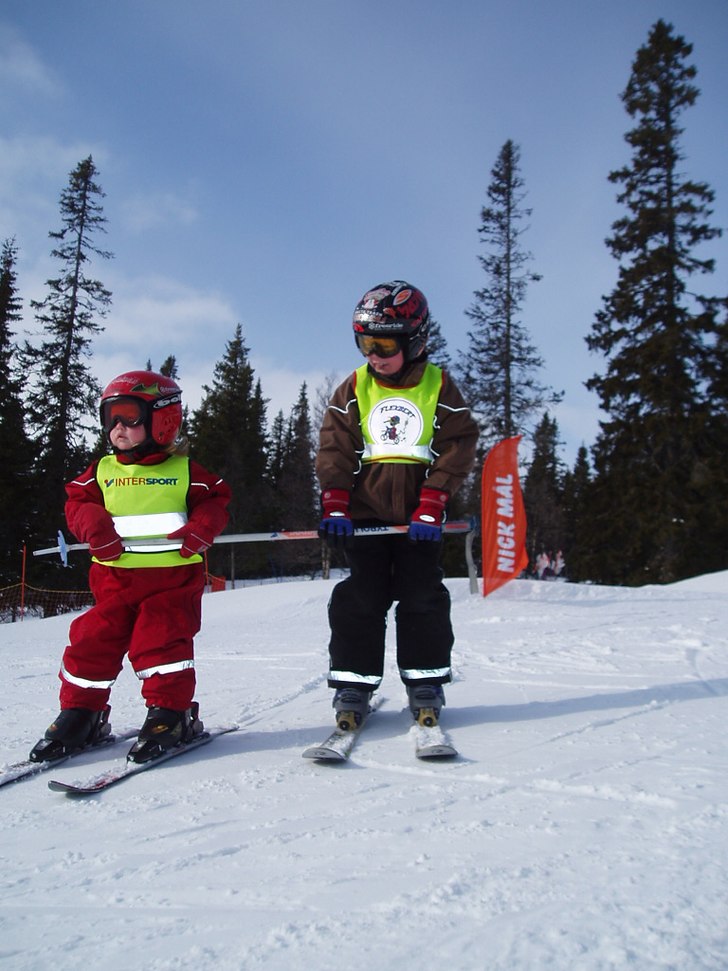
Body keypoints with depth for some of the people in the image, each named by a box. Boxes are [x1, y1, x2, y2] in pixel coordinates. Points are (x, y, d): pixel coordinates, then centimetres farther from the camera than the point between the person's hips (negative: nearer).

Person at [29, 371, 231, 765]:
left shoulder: (184, 470, 2)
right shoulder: (102, 470, 10)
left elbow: (216, 500, 4)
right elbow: (77, 503, 11)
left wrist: (199, 529, -14)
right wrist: (95, 526, -9)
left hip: (173, 574, -3)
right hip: (115, 575, 4)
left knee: (161, 639, -11)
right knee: (92, 639, 2)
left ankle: (170, 712, 3)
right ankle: (80, 712, 18)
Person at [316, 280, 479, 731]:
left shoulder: (439, 386, 1)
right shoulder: (354, 388, 5)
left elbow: (458, 447, -3)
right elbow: (335, 447, 2)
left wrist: (432, 506, -12)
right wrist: (335, 504, -10)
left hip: (419, 516, -1)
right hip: (366, 513, 1)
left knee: (422, 598, 3)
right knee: (361, 598, 1)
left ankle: (426, 682, 16)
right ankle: (353, 682, 11)